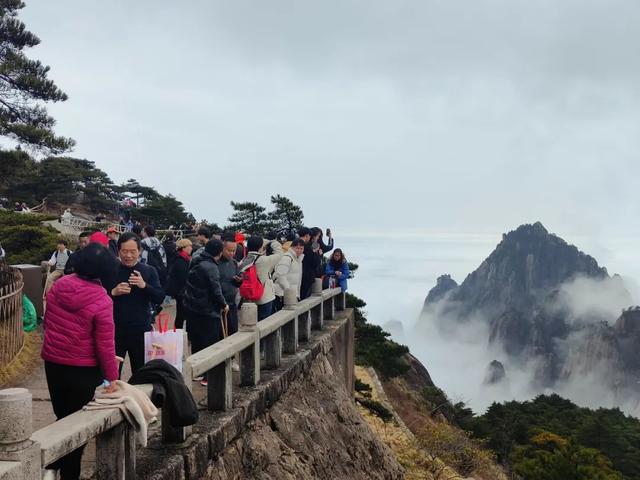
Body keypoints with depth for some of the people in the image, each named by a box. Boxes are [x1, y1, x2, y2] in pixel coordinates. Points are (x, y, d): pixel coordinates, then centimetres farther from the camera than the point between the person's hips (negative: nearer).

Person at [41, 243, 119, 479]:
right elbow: (105, 343, -18)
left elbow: (47, 321, 9)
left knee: (61, 415, 22)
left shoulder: (59, 285, -4)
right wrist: (112, 376, -8)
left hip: (52, 361, 5)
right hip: (83, 368, -5)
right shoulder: (101, 300, -21)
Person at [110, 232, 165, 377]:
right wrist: (113, 292, -18)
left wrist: (145, 285, -20)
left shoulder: (149, 271, 2)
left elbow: (160, 298, -4)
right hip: (114, 330, -1)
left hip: (141, 330, 1)